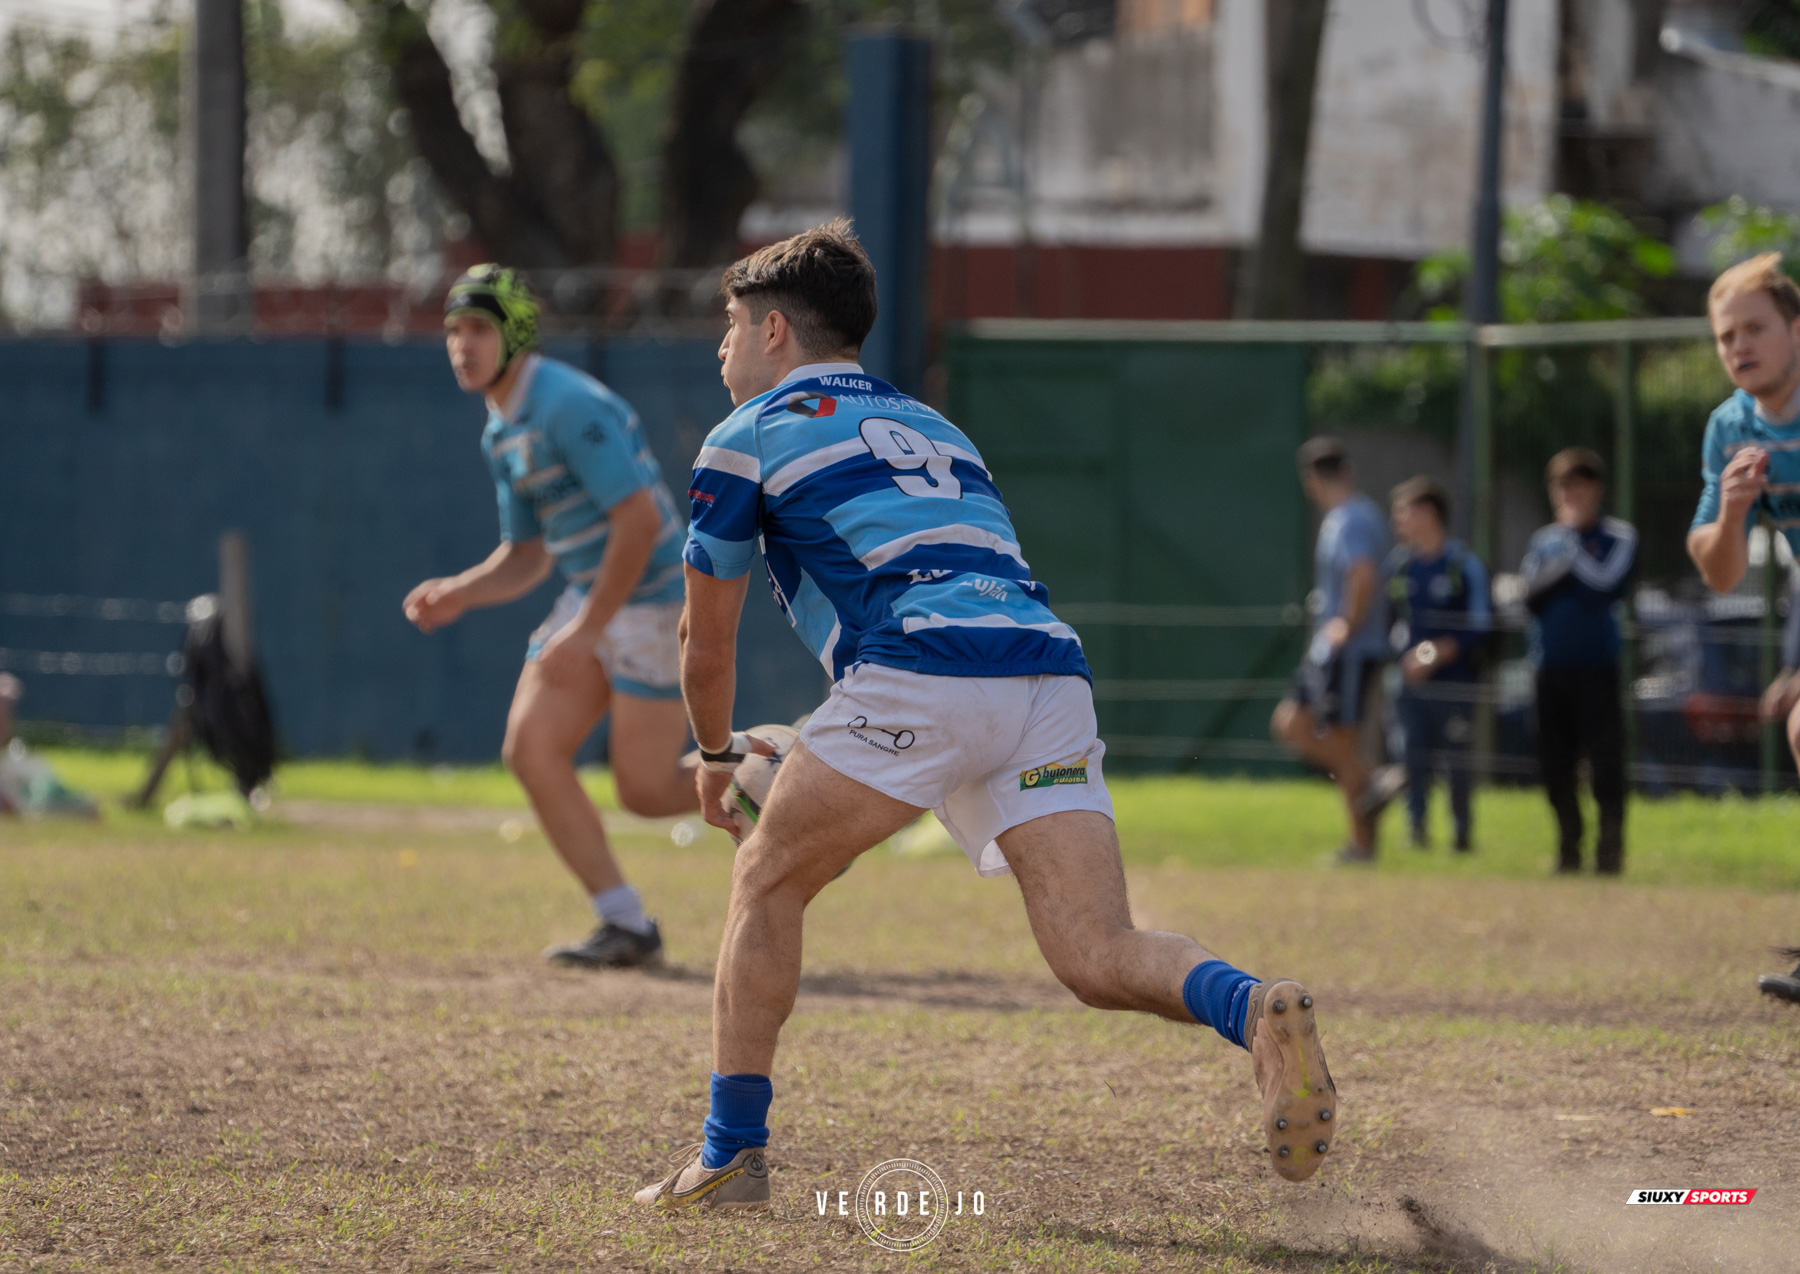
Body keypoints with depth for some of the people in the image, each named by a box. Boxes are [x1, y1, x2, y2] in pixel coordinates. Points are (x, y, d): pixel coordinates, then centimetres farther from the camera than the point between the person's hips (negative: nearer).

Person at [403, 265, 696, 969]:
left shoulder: (568, 405, -20)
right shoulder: (501, 434, 11)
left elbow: (639, 519, -26)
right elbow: (526, 557, 17)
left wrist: (586, 632, -24)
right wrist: (457, 594, -2)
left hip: (653, 598, -9)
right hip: (591, 599, 9)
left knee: (644, 791, -6)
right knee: (531, 750, -5)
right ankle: (625, 925, 0)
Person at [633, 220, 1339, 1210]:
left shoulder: (751, 436, 17)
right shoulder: (932, 429, 35)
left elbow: (706, 644, 22)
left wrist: (718, 755, 42)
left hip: (920, 670, -5)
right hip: (1050, 666, 5)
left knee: (768, 881, 14)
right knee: (1097, 956, -4)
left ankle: (731, 1155, 12)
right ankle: (1258, 1013, -33)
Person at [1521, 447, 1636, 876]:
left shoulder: (1618, 537, 2)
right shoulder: (1544, 542, 14)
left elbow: (1607, 584, -14)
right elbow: (1532, 596, 3)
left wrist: (1574, 540, -6)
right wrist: (1564, 568, -10)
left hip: (1597, 665, -4)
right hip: (1551, 665, 4)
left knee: (1605, 760, -9)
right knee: (1555, 763, 5)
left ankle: (1611, 843, -4)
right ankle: (1569, 844, 15)